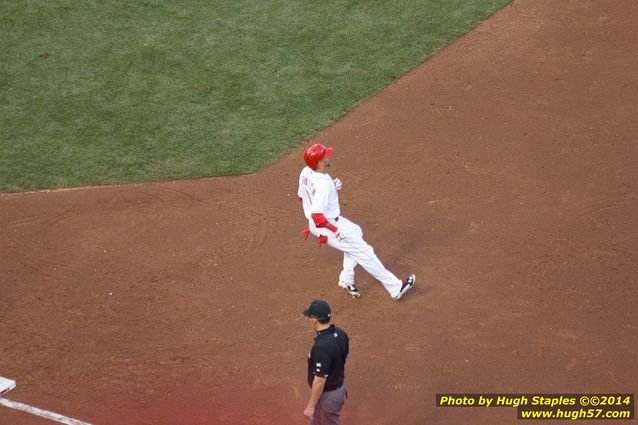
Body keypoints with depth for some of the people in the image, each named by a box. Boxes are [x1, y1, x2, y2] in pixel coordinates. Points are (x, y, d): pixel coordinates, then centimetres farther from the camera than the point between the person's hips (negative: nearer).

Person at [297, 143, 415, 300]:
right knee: (363, 252, 1)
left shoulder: (306, 172, -6)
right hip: (327, 226, -9)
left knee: (356, 232, 31)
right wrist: (334, 229, -19)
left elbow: (302, 196, 10)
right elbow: (317, 216, -34)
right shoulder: (323, 185, -33)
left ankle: (347, 280, 31)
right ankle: (395, 287, 10)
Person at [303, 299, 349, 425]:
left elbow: (320, 380, -29)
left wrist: (311, 406, -19)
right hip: (338, 387, 8)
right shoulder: (340, 334, -6)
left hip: (327, 395, -8)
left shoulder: (322, 346, -34)